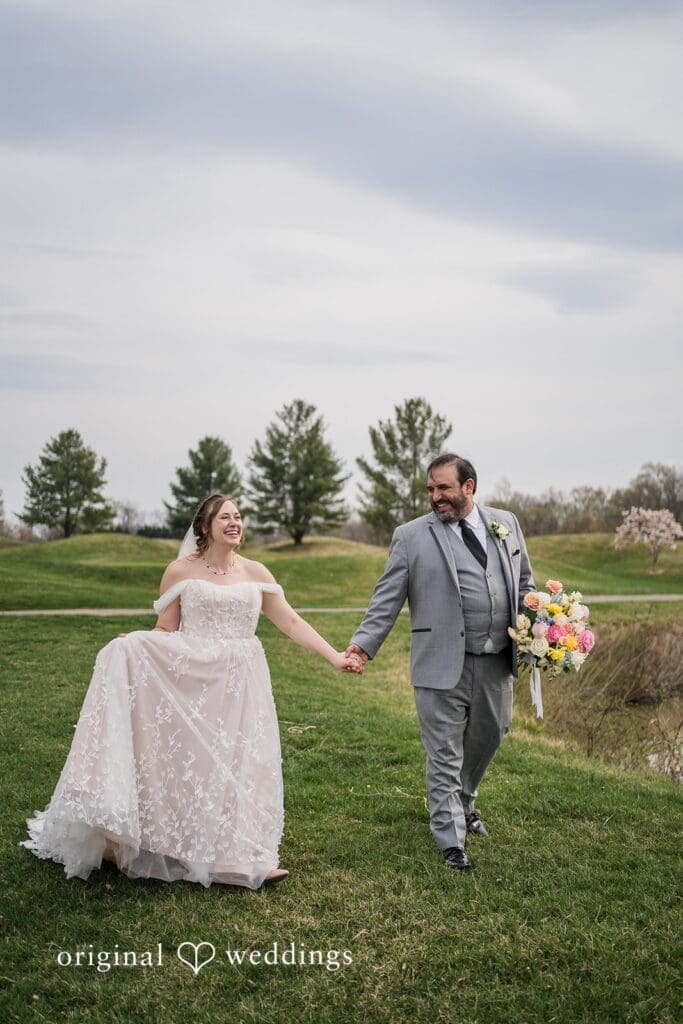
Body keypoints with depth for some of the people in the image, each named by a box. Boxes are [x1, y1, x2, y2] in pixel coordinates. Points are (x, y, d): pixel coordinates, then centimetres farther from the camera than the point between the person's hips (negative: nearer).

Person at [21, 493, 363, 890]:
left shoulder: (255, 573, 6)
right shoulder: (181, 571, 1)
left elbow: (291, 622, 5)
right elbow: (165, 631, 2)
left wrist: (335, 656, -3)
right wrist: (133, 645, -19)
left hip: (239, 684, 2)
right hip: (190, 680, -2)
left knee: (238, 766, 1)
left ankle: (243, 857, 8)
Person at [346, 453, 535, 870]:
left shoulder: (505, 523, 8)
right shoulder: (412, 536, -4)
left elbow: (524, 582, 17)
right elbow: (388, 598, -5)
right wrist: (364, 643, -17)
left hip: (497, 661, 4)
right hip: (443, 663, -4)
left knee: (490, 735, 20)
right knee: (445, 755, 2)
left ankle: (463, 802, 46)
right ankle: (452, 841, 14)